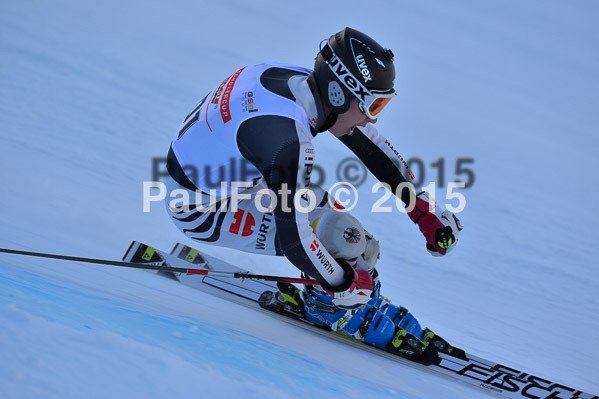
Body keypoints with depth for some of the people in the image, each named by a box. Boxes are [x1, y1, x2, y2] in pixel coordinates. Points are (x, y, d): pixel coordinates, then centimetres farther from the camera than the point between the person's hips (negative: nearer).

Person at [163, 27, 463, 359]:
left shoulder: (304, 82, -9)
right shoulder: (289, 140, -34)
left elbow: (370, 143, 5)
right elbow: (293, 239, -32)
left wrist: (424, 210, 8)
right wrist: (345, 286, -16)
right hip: (200, 210, -9)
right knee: (342, 234, -16)